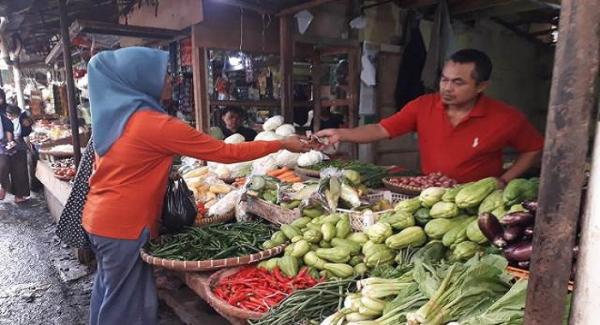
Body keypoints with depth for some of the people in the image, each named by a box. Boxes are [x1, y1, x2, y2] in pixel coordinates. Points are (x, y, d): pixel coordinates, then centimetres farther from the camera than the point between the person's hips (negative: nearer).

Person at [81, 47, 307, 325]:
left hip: (99, 217, 9)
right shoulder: (156, 124, -23)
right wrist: (283, 144, -13)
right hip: (122, 226, -9)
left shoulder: (115, 113, 3)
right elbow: (226, 153, -20)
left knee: (109, 290, 24)